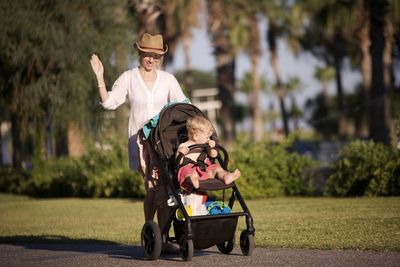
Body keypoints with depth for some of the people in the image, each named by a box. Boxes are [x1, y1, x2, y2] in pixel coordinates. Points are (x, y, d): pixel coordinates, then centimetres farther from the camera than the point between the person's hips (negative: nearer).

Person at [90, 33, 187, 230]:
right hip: (141, 139, -2)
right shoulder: (128, 78, 6)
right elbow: (109, 102, -2)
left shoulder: (168, 79, 11)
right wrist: (100, 78, -12)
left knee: (165, 188, -8)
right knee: (153, 186, -14)